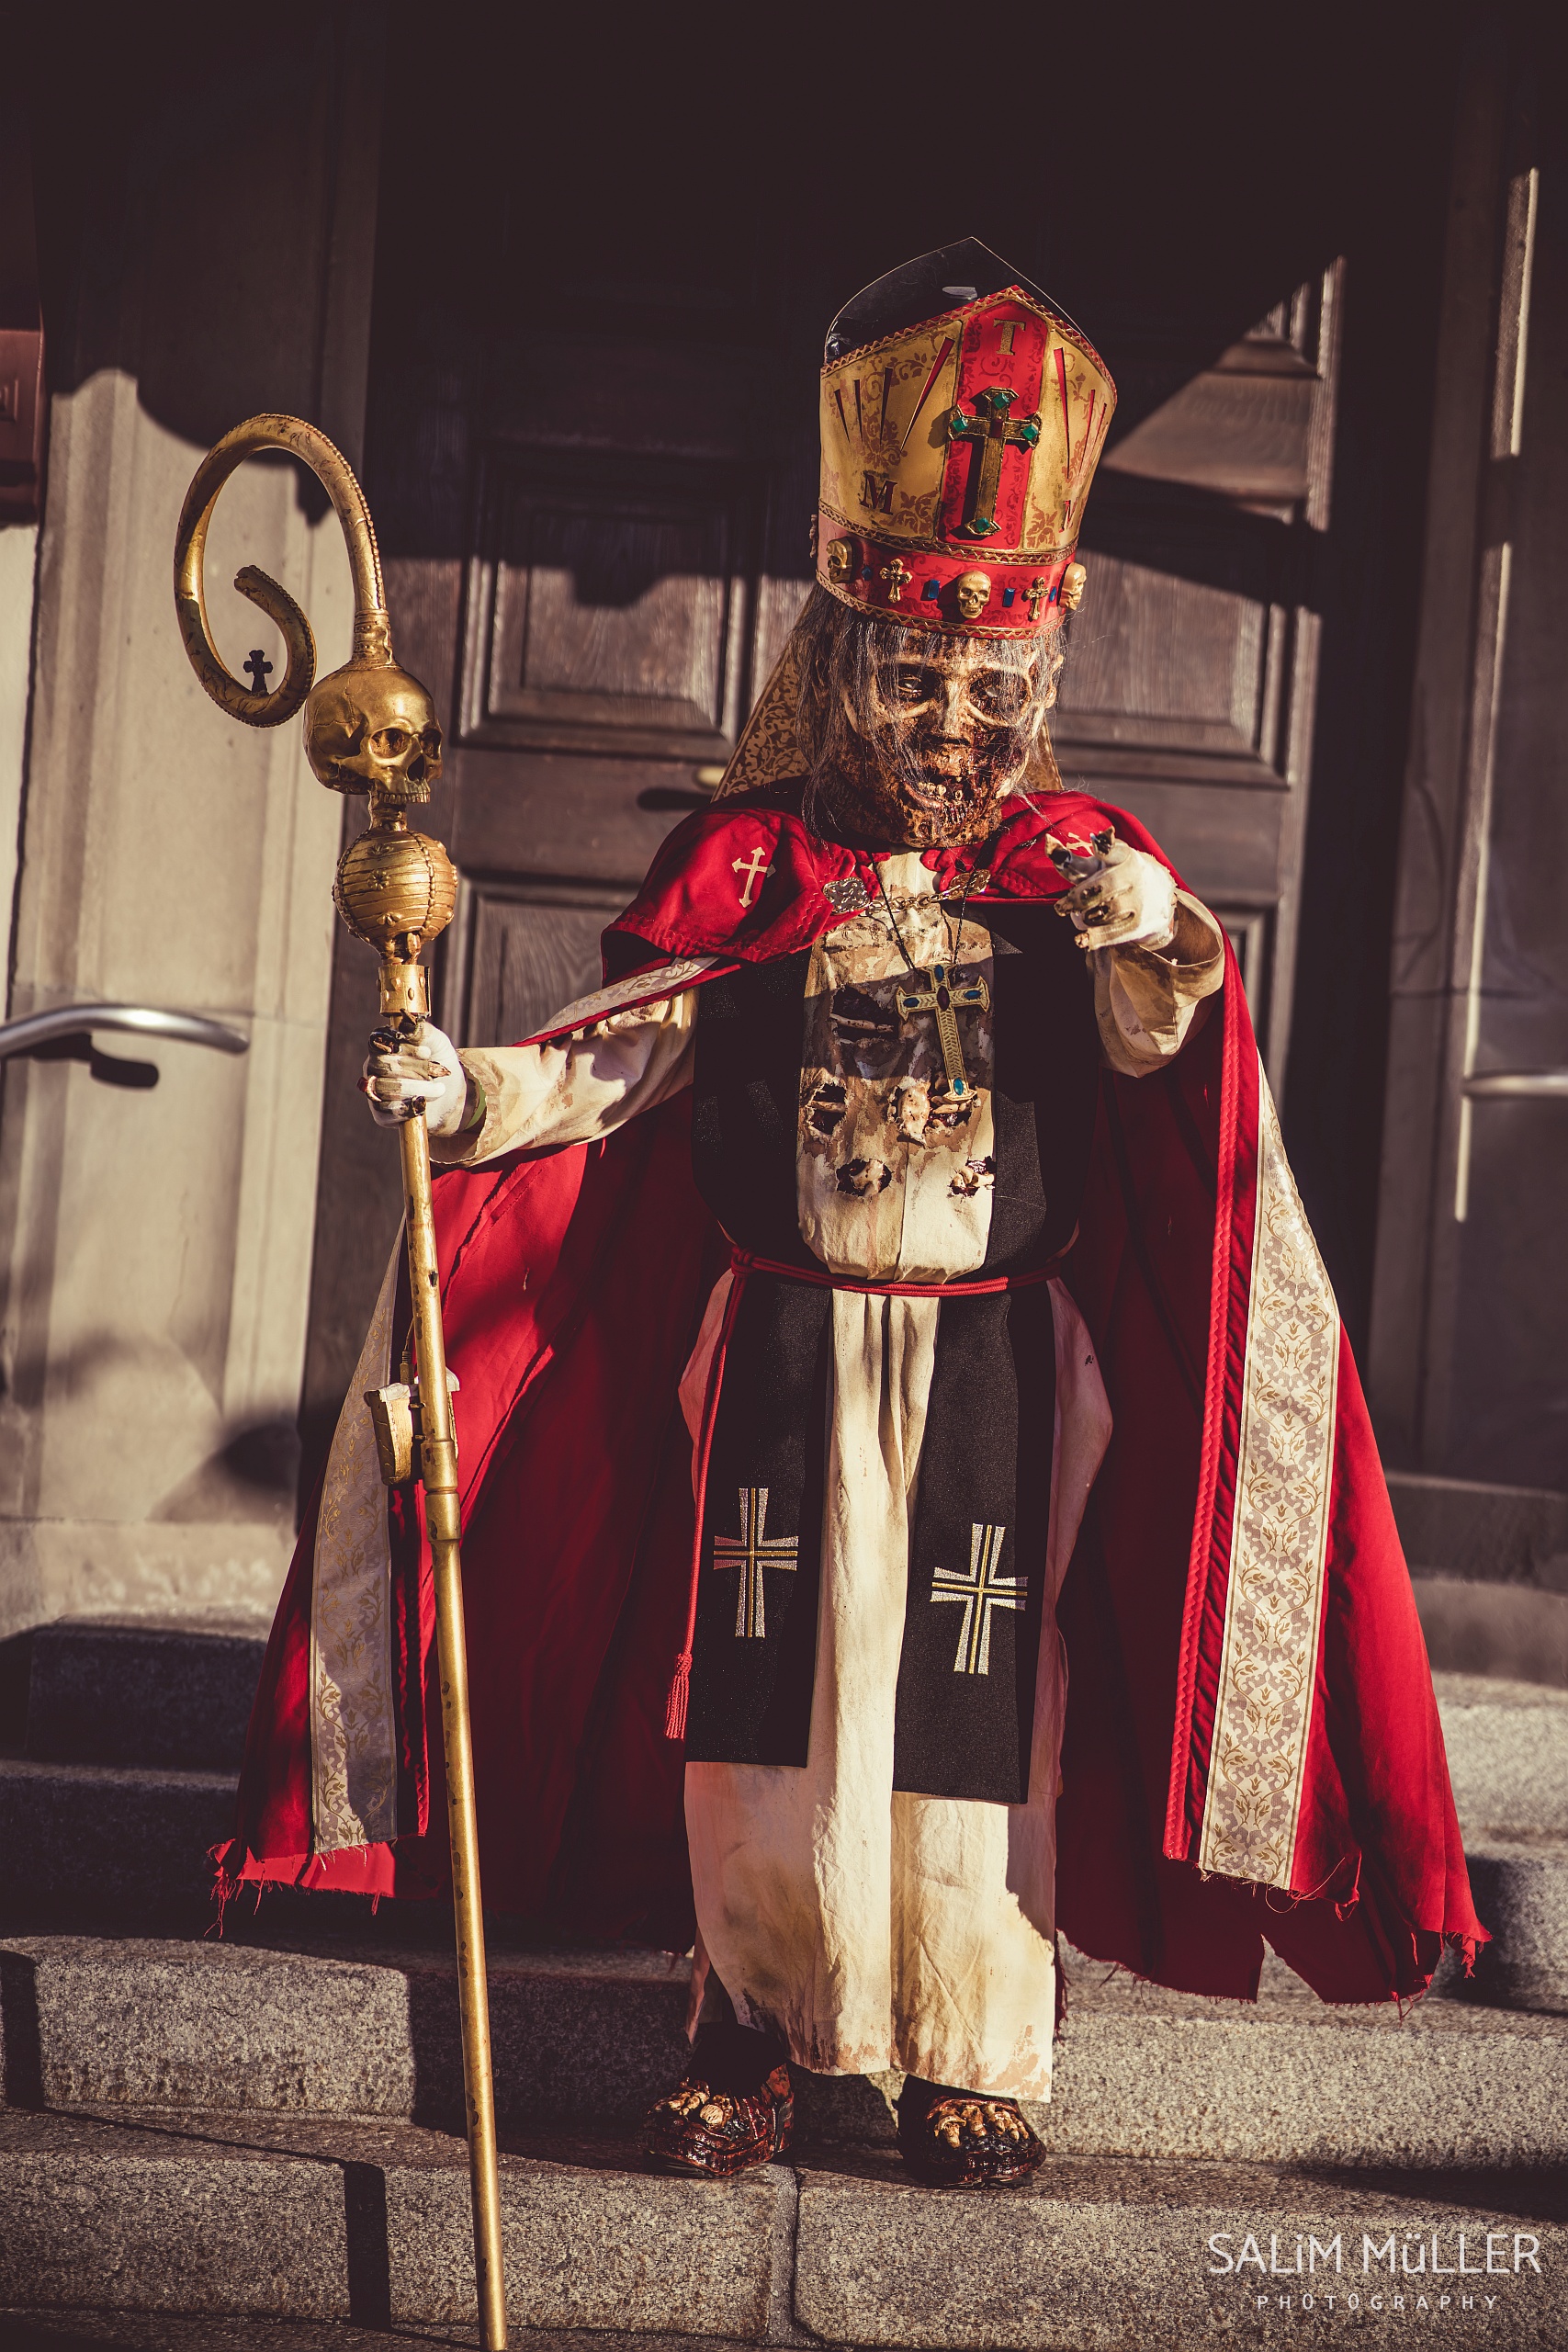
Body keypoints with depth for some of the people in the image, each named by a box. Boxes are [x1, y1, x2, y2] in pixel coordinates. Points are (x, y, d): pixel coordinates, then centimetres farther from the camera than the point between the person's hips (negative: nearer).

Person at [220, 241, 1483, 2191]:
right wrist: (475, 1089, -21)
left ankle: (971, 2056, 19)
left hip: (987, 1361, 0)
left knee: (968, 1700, 4)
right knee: (762, 1686, 5)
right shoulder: (752, 868, 1)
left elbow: (1160, 1054, -7)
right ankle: (753, 2025, 21)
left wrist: (1154, 944, -28)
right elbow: (628, 1049, -4)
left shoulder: (1073, 865, 3)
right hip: (781, 1348, 0)